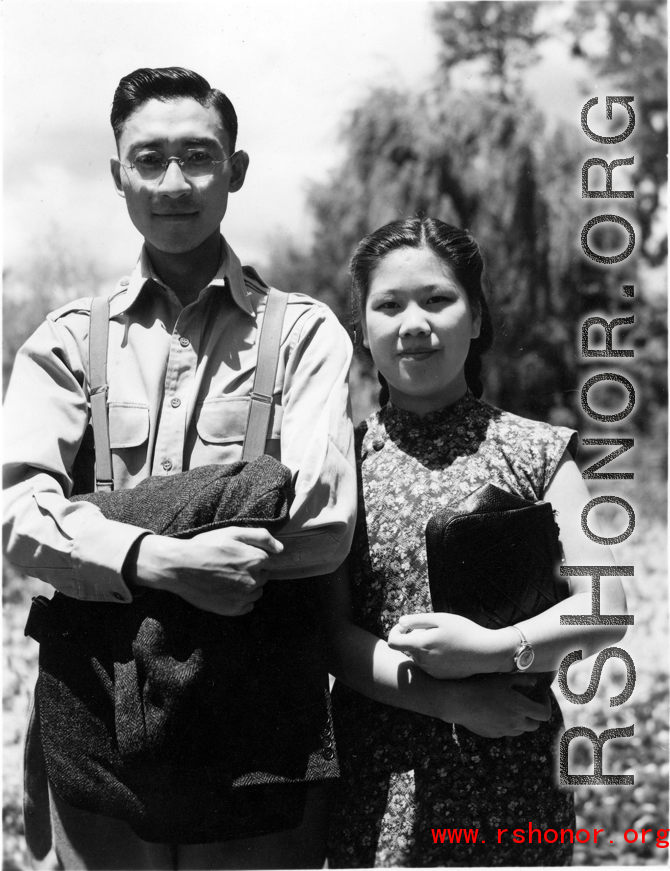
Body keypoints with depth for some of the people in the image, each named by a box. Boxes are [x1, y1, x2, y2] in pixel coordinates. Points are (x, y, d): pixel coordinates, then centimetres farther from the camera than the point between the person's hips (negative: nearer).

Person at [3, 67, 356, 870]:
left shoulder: (302, 333, 2)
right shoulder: (68, 339, 7)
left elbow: (325, 525, -11)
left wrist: (128, 554, -13)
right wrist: (156, 563, -24)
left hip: (264, 734, -1)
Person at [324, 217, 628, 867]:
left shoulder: (534, 451, 1)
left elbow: (605, 610, -3)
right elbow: (332, 636, -4)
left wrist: (491, 649, -16)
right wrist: (453, 701, -14)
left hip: (512, 780, 0)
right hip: (377, 784, 0)